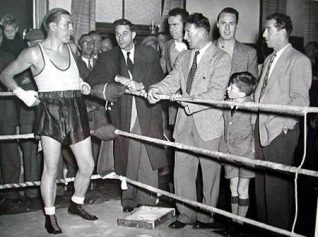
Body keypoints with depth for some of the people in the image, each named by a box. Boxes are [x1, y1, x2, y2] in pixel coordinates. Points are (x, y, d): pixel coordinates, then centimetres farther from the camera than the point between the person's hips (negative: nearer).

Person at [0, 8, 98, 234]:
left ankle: (77, 203, 29)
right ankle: (50, 216, 14)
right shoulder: (34, 53, -4)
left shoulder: (71, 49, 10)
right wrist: (21, 92, -11)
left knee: (88, 165, 6)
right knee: (51, 168, -3)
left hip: (76, 110, 5)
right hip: (51, 112, -5)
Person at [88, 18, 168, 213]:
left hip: (147, 114, 0)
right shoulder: (108, 58, 10)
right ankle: (129, 200, 20)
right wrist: (117, 78, -16)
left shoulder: (149, 54, 10)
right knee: (127, 161, 4)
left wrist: (141, 86, -13)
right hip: (124, 115, 1)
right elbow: (93, 81, -3)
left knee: (149, 160, -3)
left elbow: (160, 82, 5)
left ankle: (148, 202, 8)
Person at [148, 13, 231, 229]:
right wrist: (156, 90, -17)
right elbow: (172, 81, 3)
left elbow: (216, 93, -16)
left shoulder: (221, 58, -7)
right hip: (185, 122, 6)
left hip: (208, 124, -5)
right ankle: (186, 215, 23)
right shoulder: (184, 57, 14)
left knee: (210, 170, 7)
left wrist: (188, 102, -22)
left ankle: (207, 217, 22)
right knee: (182, 170, 8)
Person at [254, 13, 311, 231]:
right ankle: (263, 223, 25)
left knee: (277, 182, -1)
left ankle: (280, 228, 14)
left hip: (281, 131, -7)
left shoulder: (299, 60, -6)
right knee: (261, 181, 12)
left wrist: (283, 124, -17)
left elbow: (300, 100, -11)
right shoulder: (269, 60, 19)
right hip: (262, 129, 7)